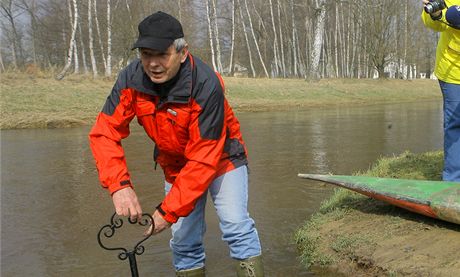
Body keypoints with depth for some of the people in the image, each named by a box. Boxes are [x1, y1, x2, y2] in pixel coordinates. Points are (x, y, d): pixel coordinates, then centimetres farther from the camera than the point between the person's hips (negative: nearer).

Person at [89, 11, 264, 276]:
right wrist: (119, 185, -36)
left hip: (222, 158, -4)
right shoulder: (131, 79, -20)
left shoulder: (206, 85, -34)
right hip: (176, 164, 4)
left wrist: (169, 210, -31)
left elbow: (204, 159, -32)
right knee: (184, 238, 6)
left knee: (236, 225, -16)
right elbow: (105, 133, -21)